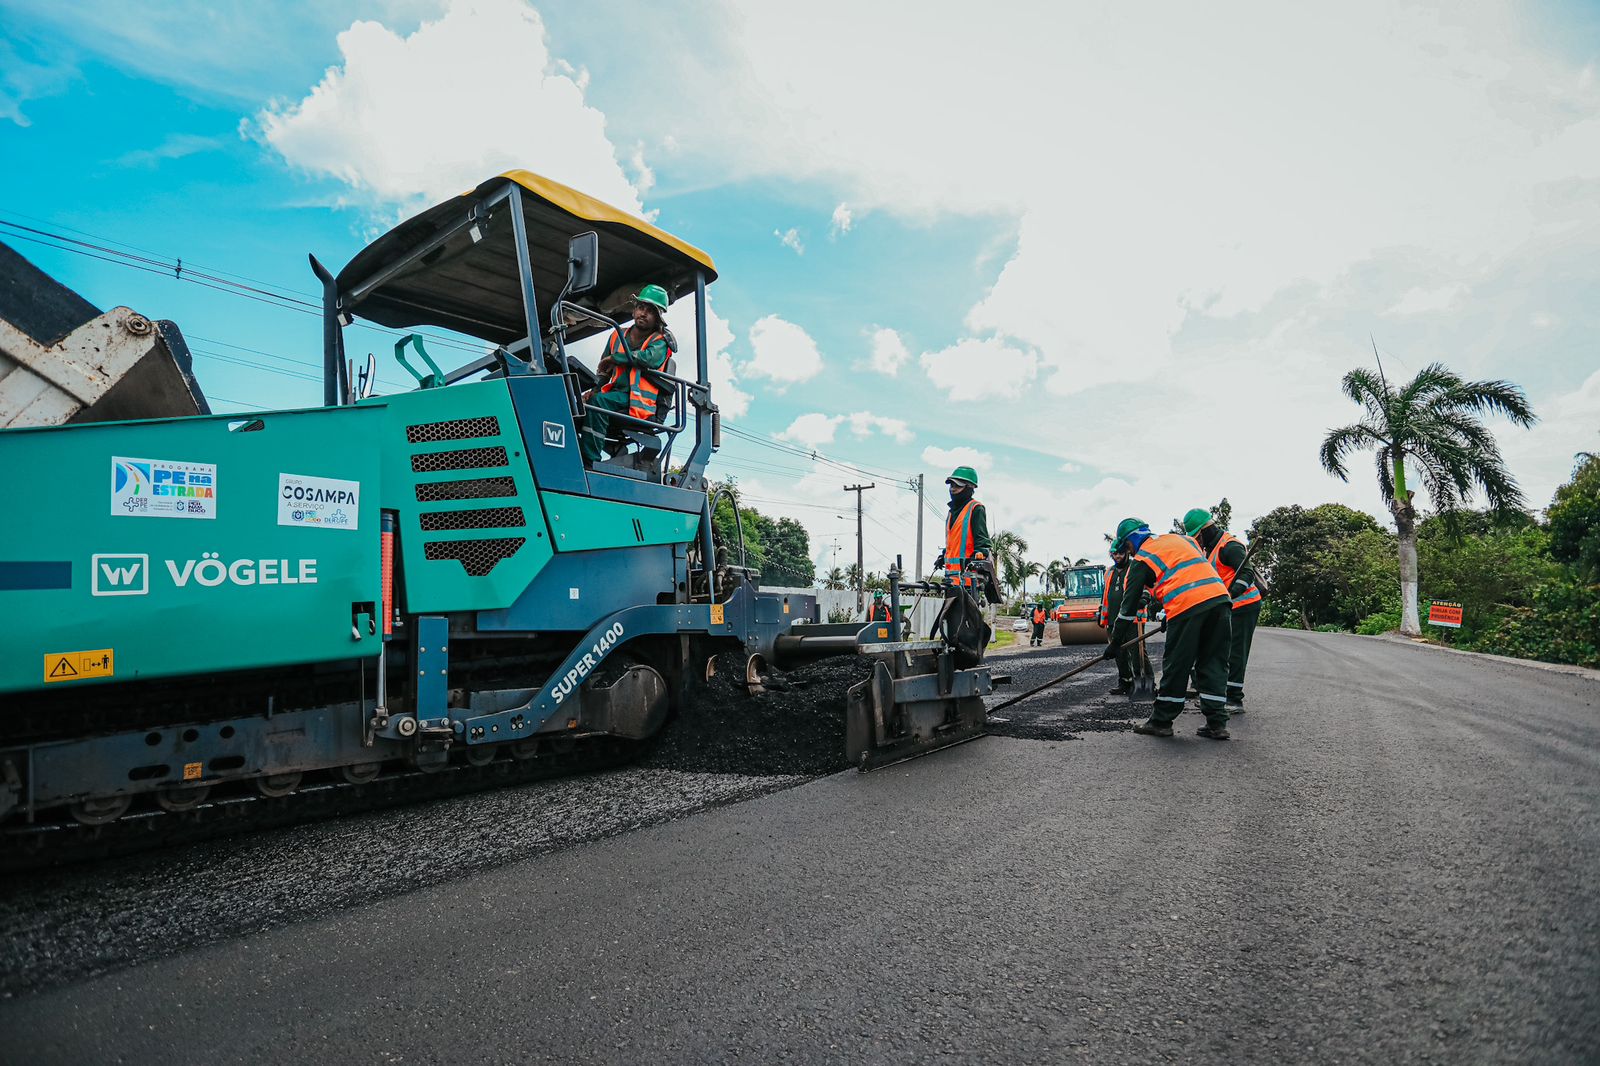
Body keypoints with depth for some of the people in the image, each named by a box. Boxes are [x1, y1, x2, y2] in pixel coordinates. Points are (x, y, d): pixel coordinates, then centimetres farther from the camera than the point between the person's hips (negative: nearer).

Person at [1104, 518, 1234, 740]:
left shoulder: (1141, 560, 9)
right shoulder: (1181, 539, 26)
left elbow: (1129, 605, 10)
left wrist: (1115, 643, 17)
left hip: (1187, 606, -6)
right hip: (1219, 596, 6)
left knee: (1175, 665, 4)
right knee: (1214, 664, 13)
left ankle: (1161, 722, 14)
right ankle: (1217, 723, 12)